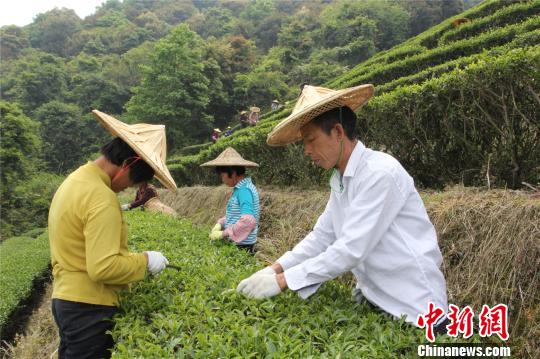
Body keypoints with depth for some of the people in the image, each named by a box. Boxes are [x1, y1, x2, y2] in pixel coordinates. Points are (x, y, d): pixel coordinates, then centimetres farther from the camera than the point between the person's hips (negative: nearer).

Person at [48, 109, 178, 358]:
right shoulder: (102, 198, -23)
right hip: (88, 307, -9)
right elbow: (103, 268, -27)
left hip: (65, 299, 9)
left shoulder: (74, 180, 8)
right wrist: (144, 260, -13)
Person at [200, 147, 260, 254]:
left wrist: (223, 234, -22)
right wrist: (220, 224, 2)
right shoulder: (240, 188, 10)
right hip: (236, 243, 9)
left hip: (241, 246, -9)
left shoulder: (244, 190, -18)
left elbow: (248, 220, -29)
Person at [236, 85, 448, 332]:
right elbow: (322, 235, 5)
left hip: (413, 308, -7)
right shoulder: (340, 179, 4)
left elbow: (351, 250, -28)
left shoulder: (379, 173, -24)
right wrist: (276, 268, -7)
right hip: (372, 299, 8)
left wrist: (282, 281, -24)